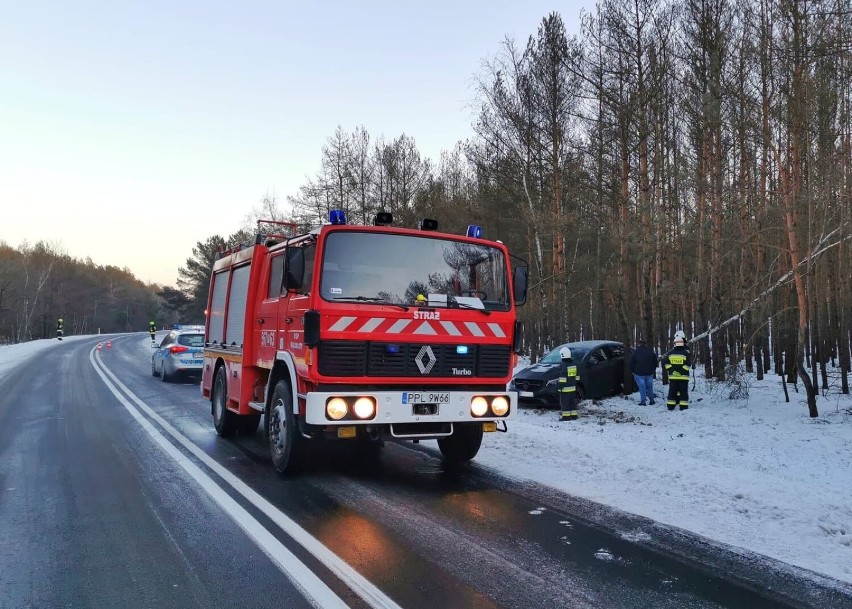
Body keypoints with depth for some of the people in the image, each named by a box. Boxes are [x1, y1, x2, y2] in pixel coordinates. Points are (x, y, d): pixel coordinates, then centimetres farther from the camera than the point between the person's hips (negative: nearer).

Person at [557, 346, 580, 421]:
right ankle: (573, 415, 20)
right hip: (573, 388, 8)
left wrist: (560, 387, -14)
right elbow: (577, 376, 16)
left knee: (564, 402, -2)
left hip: (565, 388, -8)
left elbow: (563, 378, -18)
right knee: (572, 402, 15)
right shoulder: (573, 364, 8)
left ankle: (565, 416, -2)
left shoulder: (564, 364, -16)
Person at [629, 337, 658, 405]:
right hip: (649, 373, 3)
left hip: (639, 374, -3)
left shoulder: (635, 352, -7)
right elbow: (655, 362, 9)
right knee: (649, 387, 14)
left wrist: (632, 371, 8)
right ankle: (651, 400, 20)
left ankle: (643, 401, -1)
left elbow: (631, 363, -4)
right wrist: (653, 370, 20)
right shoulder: (650, 351, 2)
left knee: (642, 387, -1)